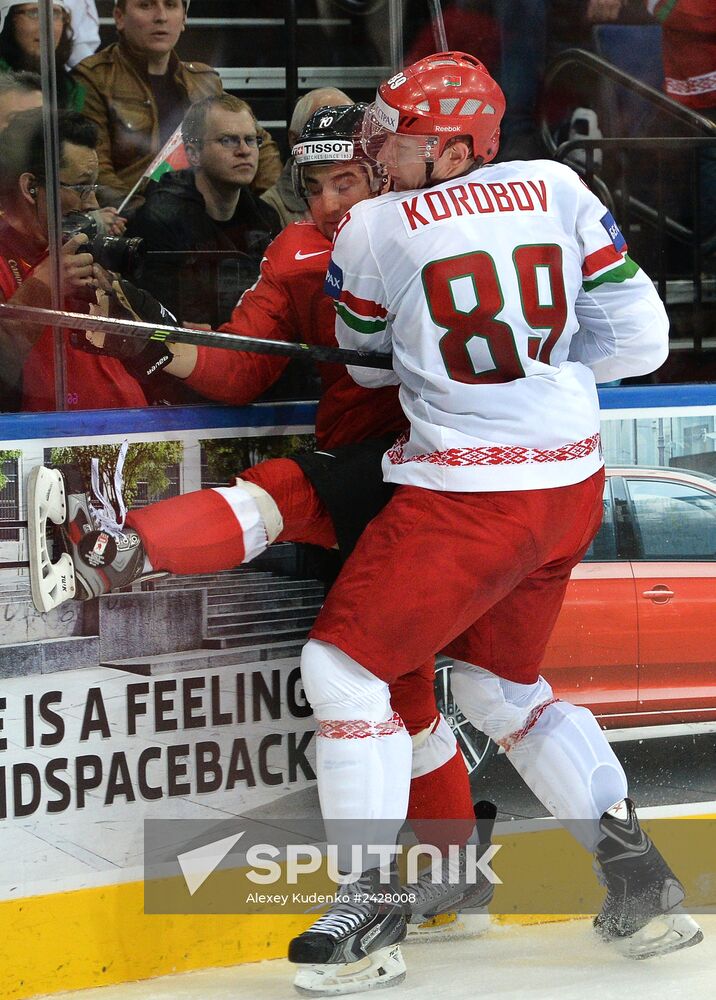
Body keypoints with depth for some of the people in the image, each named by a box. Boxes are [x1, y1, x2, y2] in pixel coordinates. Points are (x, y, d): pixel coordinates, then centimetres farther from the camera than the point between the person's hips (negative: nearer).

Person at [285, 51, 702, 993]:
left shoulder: (375, 228, -8)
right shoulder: (558, 190, 3)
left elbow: (367, 360, 8)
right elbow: (638, 338, 3)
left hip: (465, 492, -7)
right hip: (570, 482, 7)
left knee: (342, 664, 2)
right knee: (500, 682, 23)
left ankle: (372, 906, -1)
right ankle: (638, 880, 20)